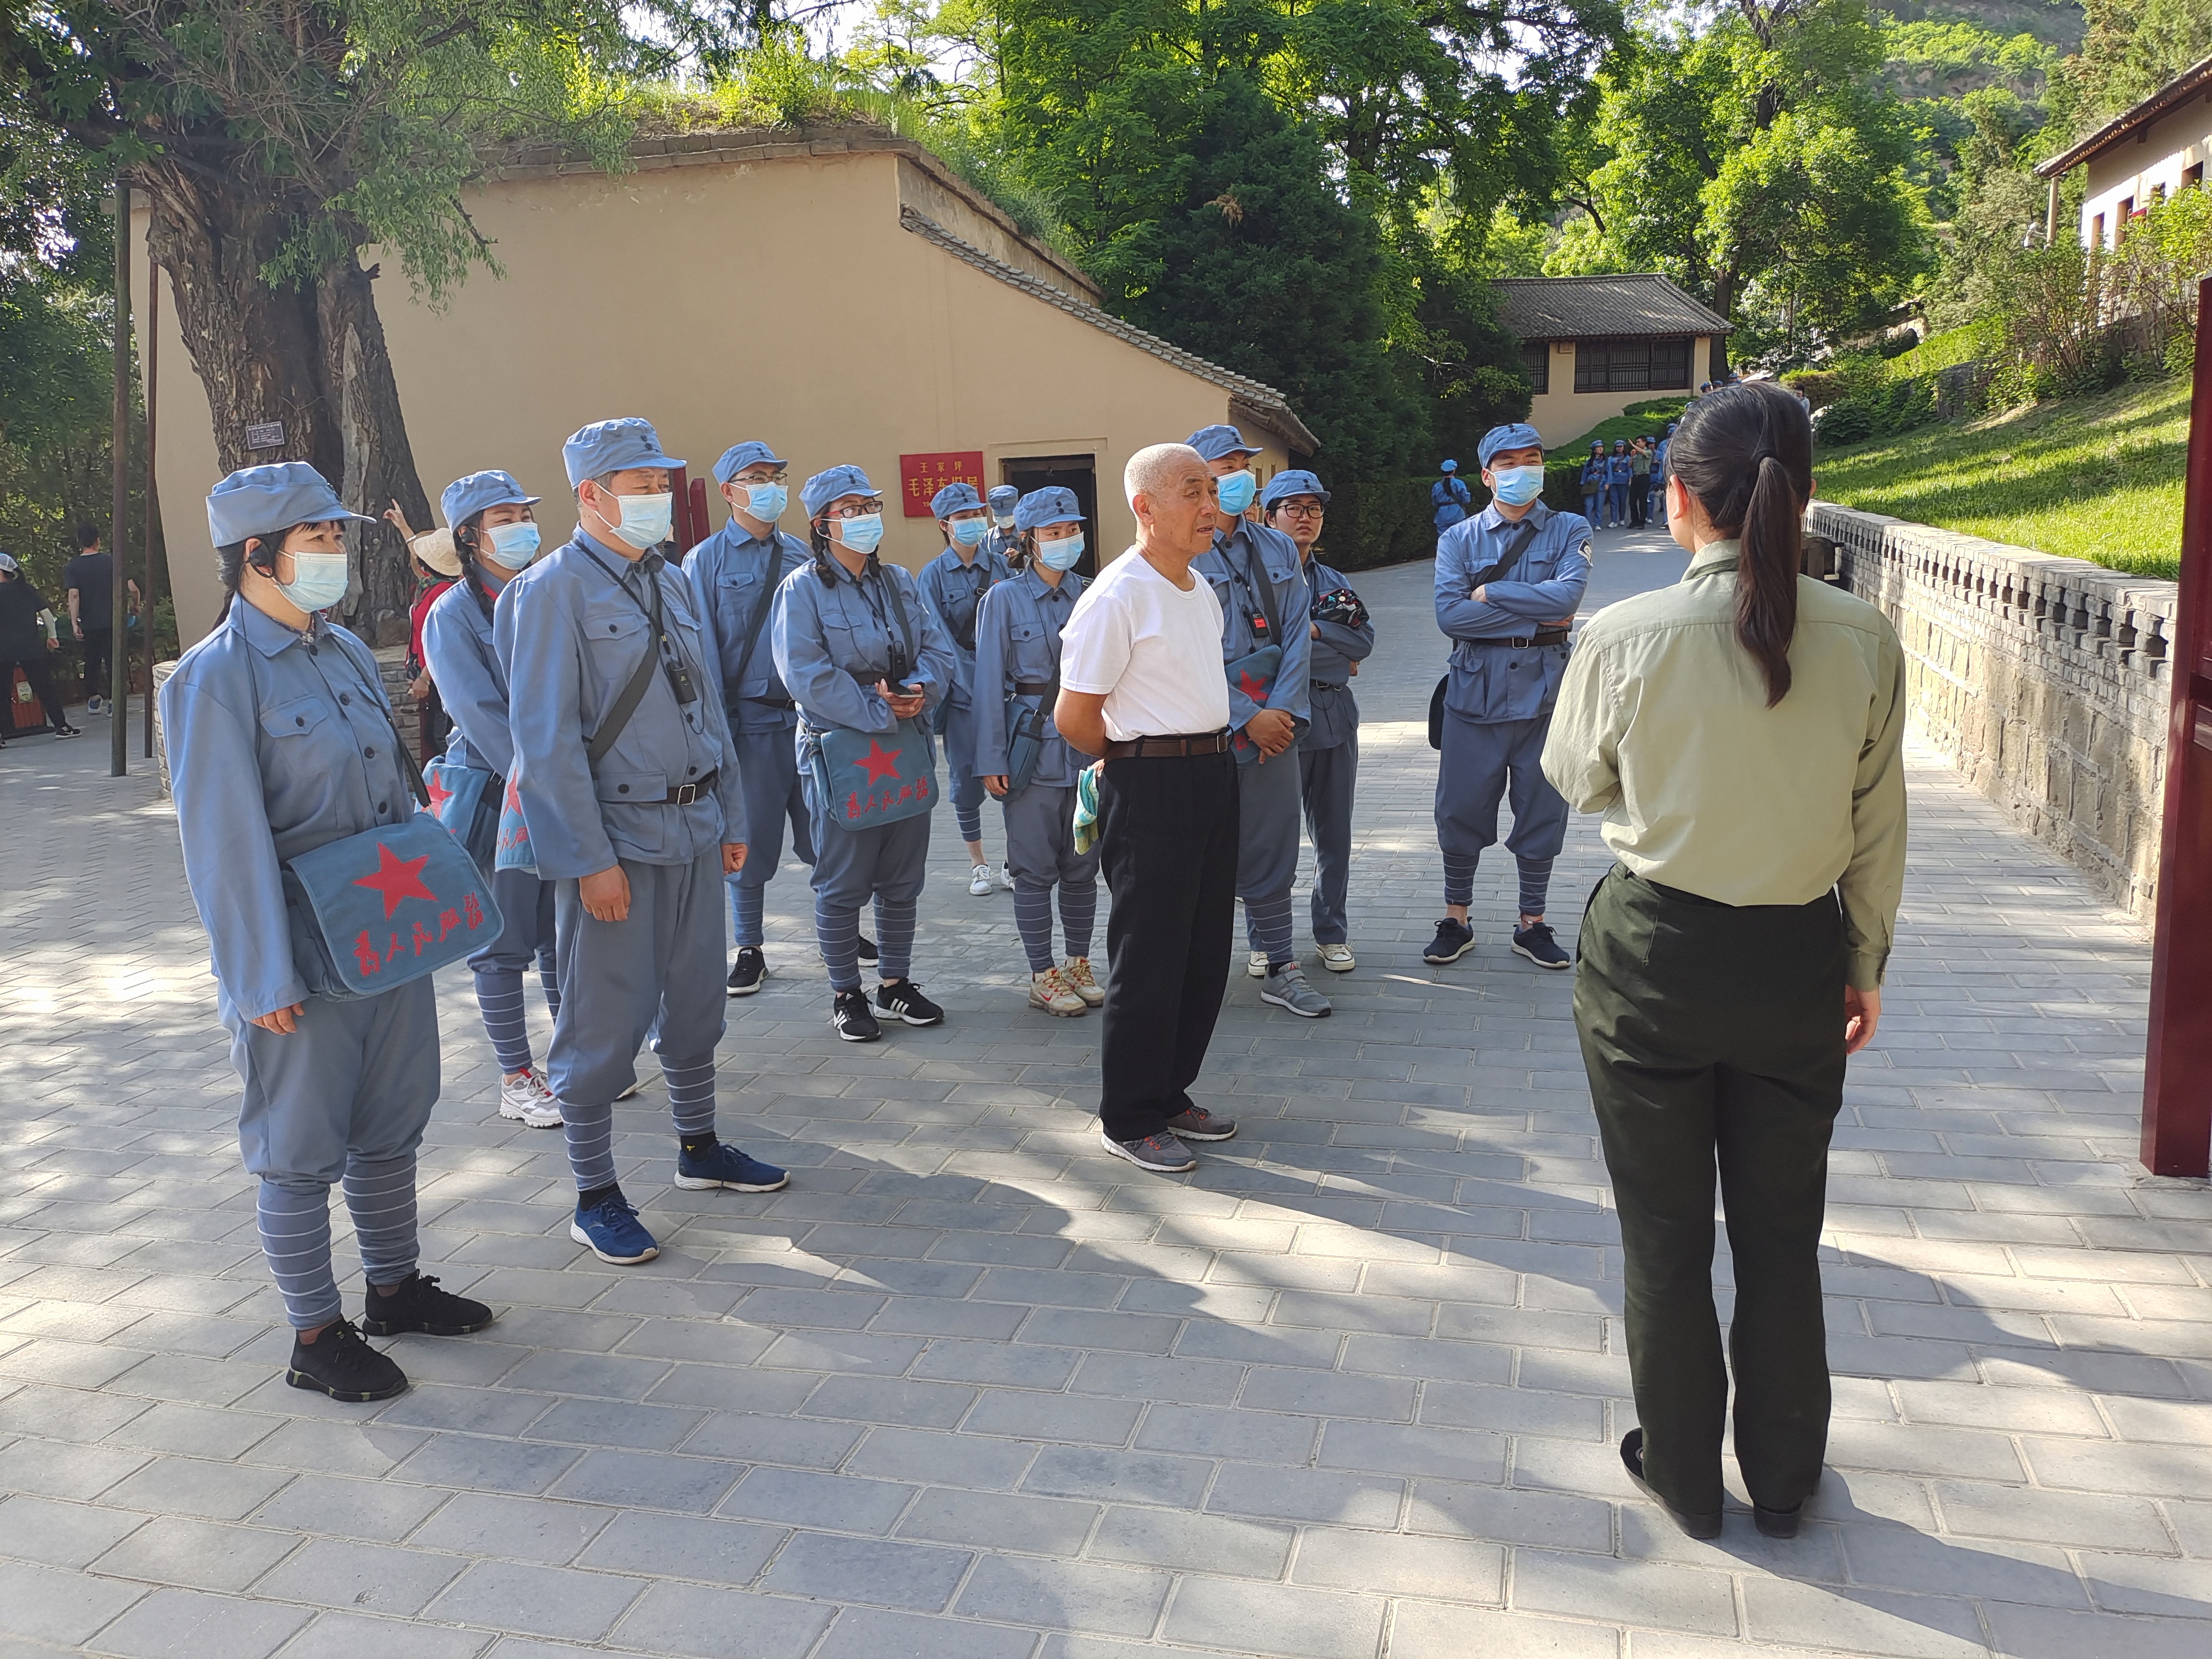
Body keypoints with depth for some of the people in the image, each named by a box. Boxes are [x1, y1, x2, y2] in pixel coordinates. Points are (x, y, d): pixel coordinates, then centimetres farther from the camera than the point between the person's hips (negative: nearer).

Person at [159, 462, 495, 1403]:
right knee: (300, 1151, 6)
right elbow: (227, 844, -17)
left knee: (391, 1126, 18)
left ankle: (394, 1286, 35)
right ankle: (315, 1338, 20)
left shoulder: (347, 653, 7)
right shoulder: (215, 679, -15)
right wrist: (265, 981, -18)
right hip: (304, 962, -7)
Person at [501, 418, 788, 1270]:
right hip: (615, 839, -7)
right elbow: (546, 738, -15)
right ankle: (594, 1197, 13)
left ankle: (699, 1147, 34)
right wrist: (590, 859, -18)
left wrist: (731, 817, 15)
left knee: (695, 1001, 17)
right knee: (606, 1019, 1)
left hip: (694, 830, 7)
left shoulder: (671, 584, 12)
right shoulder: (554, 590, -11)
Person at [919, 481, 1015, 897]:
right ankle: (979, 865, 16)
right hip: (963, 687, -1)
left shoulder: (1001, 565, 8)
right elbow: (940, 636, -3)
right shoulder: (934, 574, 2)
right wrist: (971, 684, -12)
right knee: (965, 777, 3)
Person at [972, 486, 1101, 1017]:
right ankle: (1043, 976, 12)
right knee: (1036, 867, 2)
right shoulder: (1005, 599, -3)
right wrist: (992, 759, -8)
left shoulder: (1087, 595, 9)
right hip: (1033, 746, -4)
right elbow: (990, 682, -4)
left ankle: (1079, 964, 24)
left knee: (1083, 864, 10)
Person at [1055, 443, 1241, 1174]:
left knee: (1204, 950, 13)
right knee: (1148, 958, -1)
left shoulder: (1201, 590, 13)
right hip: (1149, 784, -8)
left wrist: (1211, 752, 15)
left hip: (1213, 775, 9)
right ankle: (1129, 1120, 13)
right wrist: (1132, 760, 0)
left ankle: (1170, 1095, 28)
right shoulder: (1117, 595, -15)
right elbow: (1074, 717, -14)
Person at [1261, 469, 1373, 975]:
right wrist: (1336, 655, -10)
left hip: (1336, 715, 6)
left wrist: (1313, 629, -13)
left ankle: (1332, 932, 23)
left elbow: (1364, 640, 2)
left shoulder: (1334, 581, 16)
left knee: (1334, 832, 11)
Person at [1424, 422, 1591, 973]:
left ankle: (1532, 925, 22)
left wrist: (1489, 593, -10)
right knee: (1461, 810, 5)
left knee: (1542, 812, 8)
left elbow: (1567, 595, -15)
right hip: (1476, 692, 0)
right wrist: (1537, 617, -13)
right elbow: (1450, 613, -11)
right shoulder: (1459, 540, 5)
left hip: (1543, 692, 0)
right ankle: (1456, 921, 19)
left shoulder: (1568, 531, 4)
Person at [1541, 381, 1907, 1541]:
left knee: (1666, 1232, 15)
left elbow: (1574, 778, 1)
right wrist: (1866, 965, 13)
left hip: (1653, 956, -2)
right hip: (1798, 963, 3)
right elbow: (1879, 828, 0)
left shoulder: (1625, 639, -16)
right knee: (1782, 1231, 20)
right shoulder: (1864, 642, -9)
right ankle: (1783, 1479, 38)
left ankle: (1683, 1475, 33)